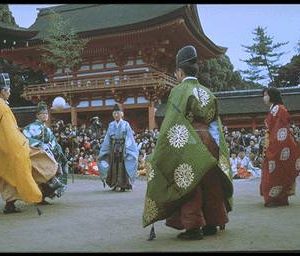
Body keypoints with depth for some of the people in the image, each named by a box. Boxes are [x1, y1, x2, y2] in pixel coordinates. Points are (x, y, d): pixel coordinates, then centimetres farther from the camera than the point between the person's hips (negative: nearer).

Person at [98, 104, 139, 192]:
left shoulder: (125, 124, 1)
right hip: (113, 148, 3)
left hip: (123, 147, -3)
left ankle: (123, 185, 0)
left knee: (122, 166, -5)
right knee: (114, 166, 3)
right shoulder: (111, 125, 10)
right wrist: (103, 151, 8)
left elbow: (129, 138, -2)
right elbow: (107, 139, 11)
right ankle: (115, 184, 12)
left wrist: (127, 149, -11)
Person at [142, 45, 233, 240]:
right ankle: (212, 223, 20)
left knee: (189, 185, 0)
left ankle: (193, 227, 1)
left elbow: (171, 123, -10)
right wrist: (216, 147, 16)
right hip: (209, 142, 6)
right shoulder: (207, 92, 11)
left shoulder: (179, 91, -6)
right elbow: (215, 123, 12)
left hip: (188, 145, -6)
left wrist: (159, 154, -5)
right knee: (210, 183, 12)